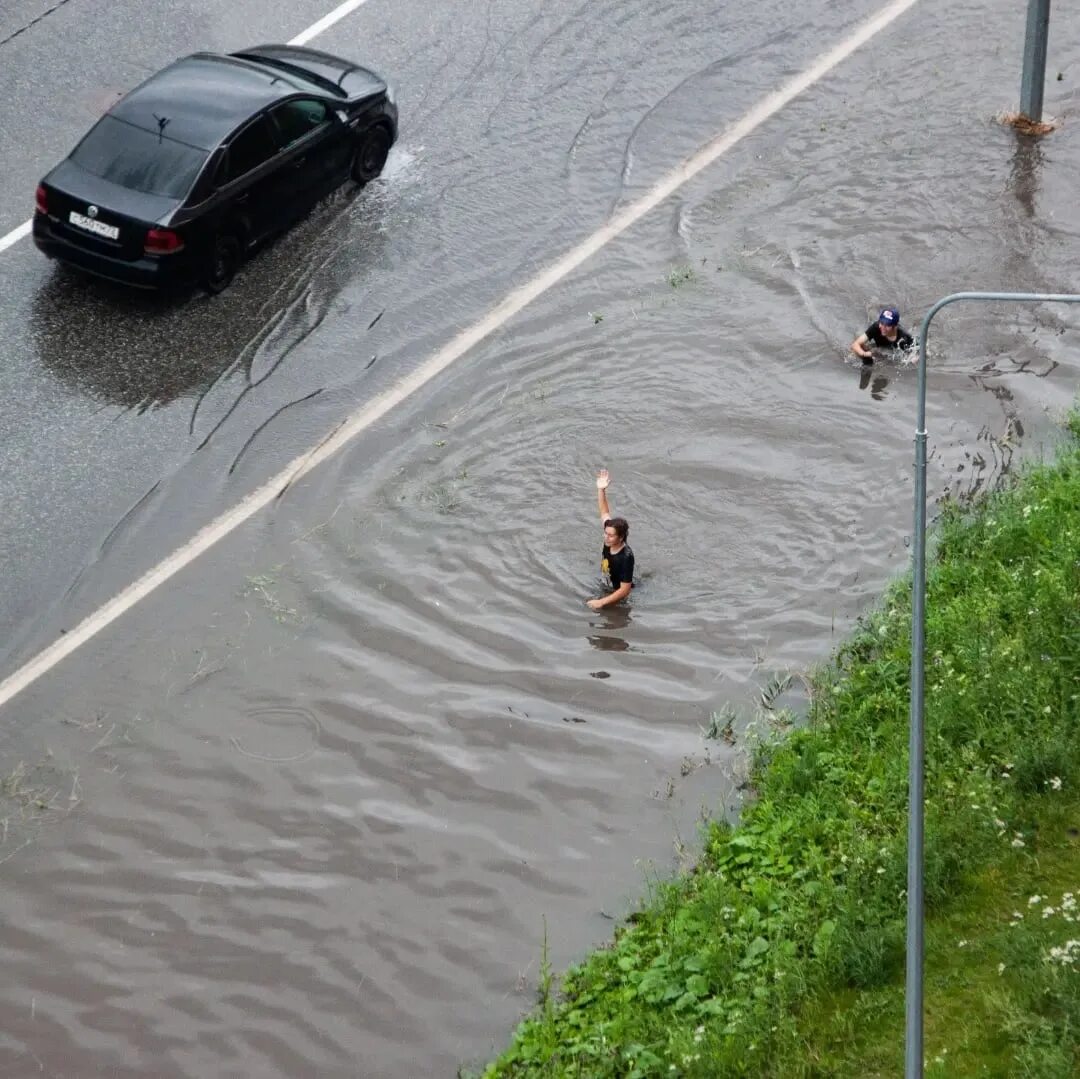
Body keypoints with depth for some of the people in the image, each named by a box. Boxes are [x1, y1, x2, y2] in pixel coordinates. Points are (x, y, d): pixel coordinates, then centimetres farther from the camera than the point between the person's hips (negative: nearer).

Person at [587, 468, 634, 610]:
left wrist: (601, 602, -37)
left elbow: (624, 590, -34)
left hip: (618, 594, -8)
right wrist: (601, 489, -18)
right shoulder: (609, 541, -17)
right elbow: (605, 513, -5)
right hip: (605, 585, 8)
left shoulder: (626, 557, -37)